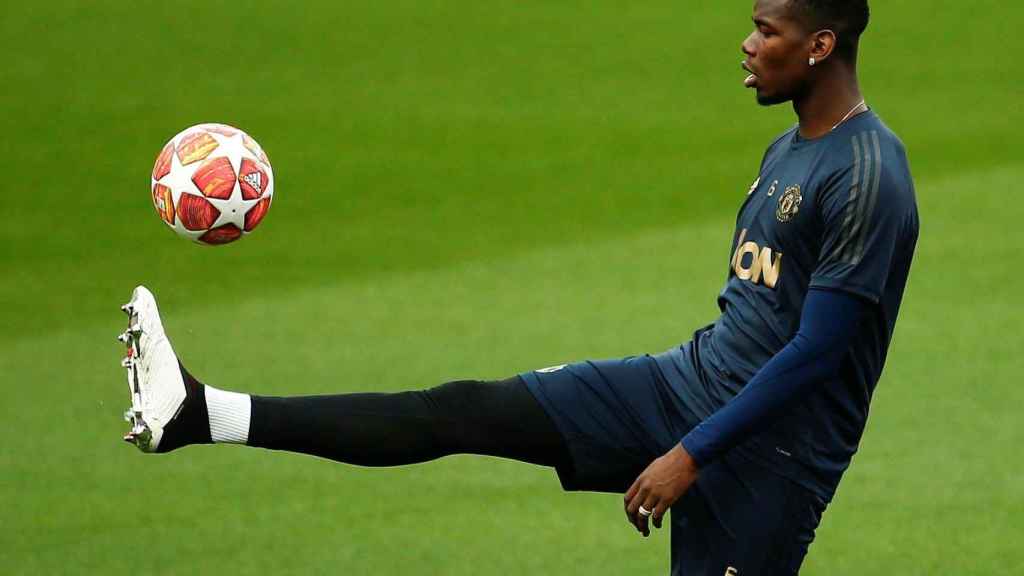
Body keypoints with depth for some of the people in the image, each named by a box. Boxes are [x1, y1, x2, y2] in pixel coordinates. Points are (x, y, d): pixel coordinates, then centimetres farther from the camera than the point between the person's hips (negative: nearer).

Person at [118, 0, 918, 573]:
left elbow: (815, 354, -22)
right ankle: (198, 416, -4)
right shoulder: (787, 152, 11)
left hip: (765, 453, -8)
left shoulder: (869, 179, -19)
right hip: (690, 383, 8)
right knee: (462, 412, 0)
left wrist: (692, 454, -21)